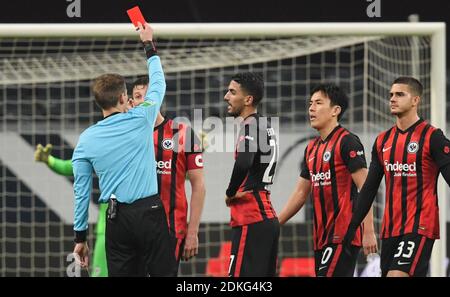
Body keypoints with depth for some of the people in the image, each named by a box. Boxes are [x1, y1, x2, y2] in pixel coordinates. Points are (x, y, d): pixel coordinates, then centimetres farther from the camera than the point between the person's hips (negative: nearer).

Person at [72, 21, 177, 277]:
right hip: (150, 212, -2)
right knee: (163, 273, -2)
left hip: (117, 219, 3)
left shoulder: (86, 140, 4)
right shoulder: (140, 120, -2)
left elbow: (82, 191, 6)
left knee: (122, 274, 4)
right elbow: (159, 84, 16)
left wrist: (80, 236, 13)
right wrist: (149, 45, 31)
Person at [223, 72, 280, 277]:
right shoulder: (266, 126, 18)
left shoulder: (250, 126, -12)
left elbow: (243, 164, -28)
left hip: (251, 223, -10)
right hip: (268, 219, 10)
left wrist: (230, 193, -11)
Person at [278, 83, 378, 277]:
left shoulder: (347, 142, -9)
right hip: (322, 236, 8)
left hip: (343, 235, -8)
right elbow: (300, 193, 23)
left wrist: (368, 232, -21)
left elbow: (365, 188, -14)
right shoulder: (311, 148, 17)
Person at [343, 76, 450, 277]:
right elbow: (369, 188, 18)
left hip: (420, 226, -7)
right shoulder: (382, 141, 14)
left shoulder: (432, 137, -5)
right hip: (390, 228, 7)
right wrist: (352, 226, 14)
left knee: (397, 274, -21)